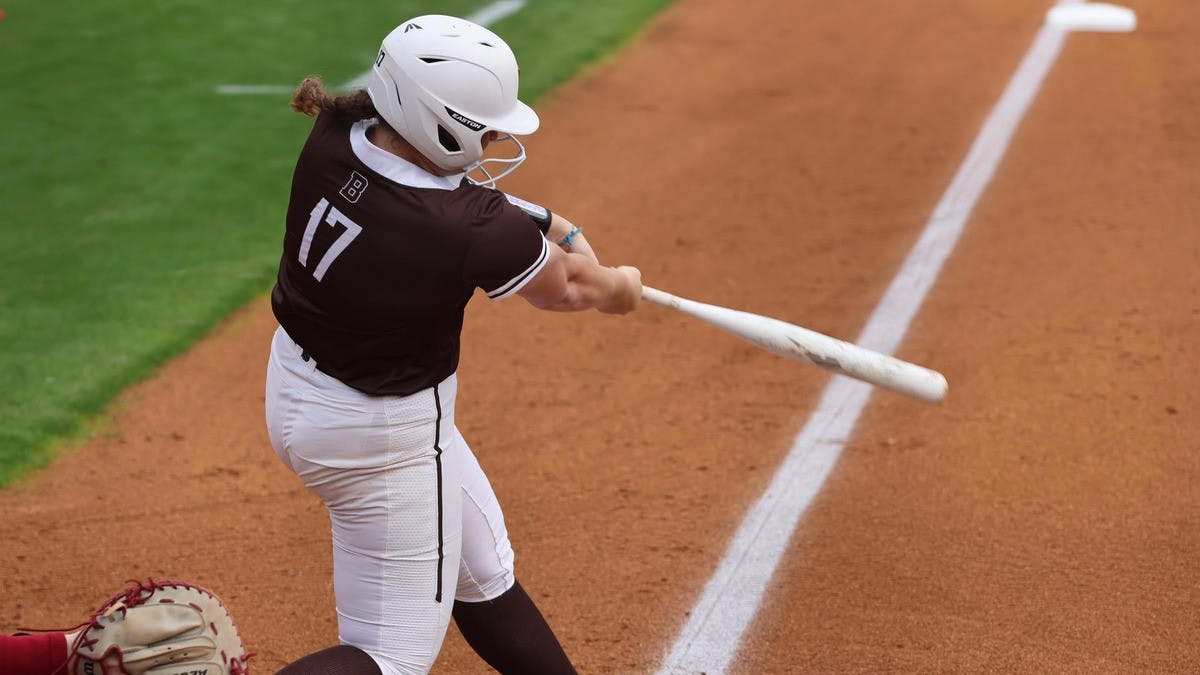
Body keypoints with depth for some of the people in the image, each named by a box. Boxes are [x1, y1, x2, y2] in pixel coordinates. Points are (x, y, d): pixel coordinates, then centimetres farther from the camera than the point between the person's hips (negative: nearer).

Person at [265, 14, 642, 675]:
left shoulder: (334, 138, -16)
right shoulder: (470, 230, -32)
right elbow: (569, 288, -10)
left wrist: (547, 223, -2)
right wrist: (620, 287, 12)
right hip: (380, 434, -9)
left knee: (482, 568, 25)